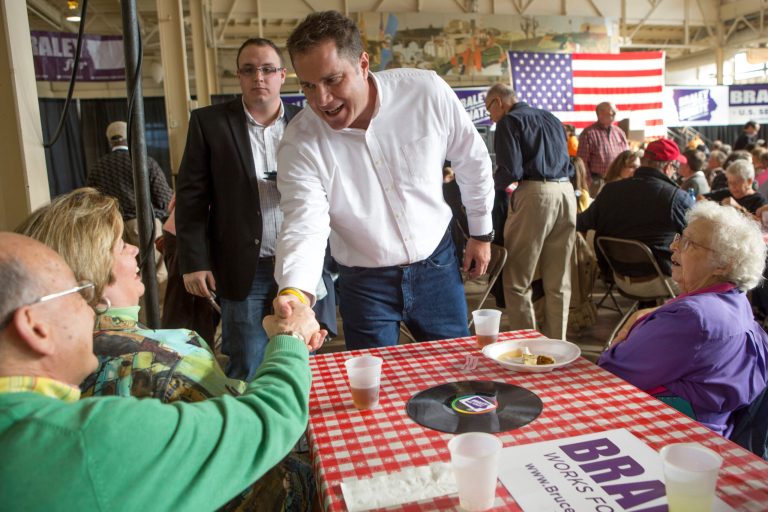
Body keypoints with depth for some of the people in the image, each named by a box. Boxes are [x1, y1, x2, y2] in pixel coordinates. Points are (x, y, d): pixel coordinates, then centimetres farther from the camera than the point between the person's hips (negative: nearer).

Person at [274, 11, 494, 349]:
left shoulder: (427, 92, -15)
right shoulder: (299, 143, -17)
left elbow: (472, 160, -1)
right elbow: (304, 225, -25)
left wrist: (481, 233, 8)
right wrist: (294, 292, -45)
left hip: (436, 265, 1)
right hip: (364, 282, -1)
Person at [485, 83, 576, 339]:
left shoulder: (509, 121, -1)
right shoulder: (551, 118, 21)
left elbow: (511, 172, -12)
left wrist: (491, 177, 9)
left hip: (536, 193, -7)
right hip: (566, 192, 8)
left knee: (517, 281, 2)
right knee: (558, 282, 12)